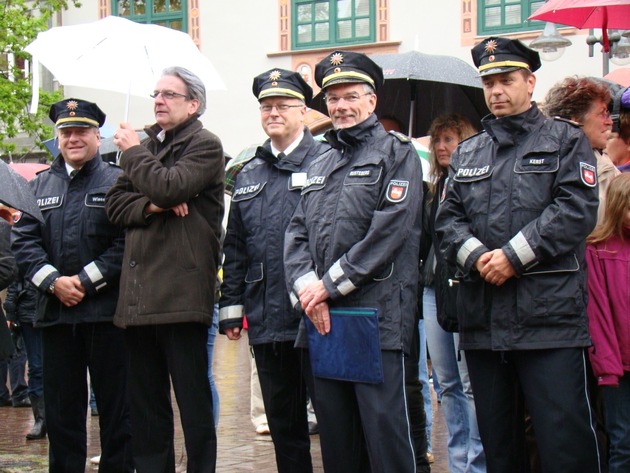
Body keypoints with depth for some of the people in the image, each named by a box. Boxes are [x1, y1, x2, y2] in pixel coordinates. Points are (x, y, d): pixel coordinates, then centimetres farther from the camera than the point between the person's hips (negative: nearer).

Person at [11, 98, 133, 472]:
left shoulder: (118, 182, 0)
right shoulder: (39, 186, 14)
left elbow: (128, 242, -8)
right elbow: (24, 241, 7)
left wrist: (86, 281, -14)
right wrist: (53, 281, -9)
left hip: (105, 311, -4)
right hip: (55, 312, 4)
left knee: (115, 403, 2)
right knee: (62, 404, 9)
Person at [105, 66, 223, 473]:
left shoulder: (205, 145, -1)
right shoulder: (147, 146, 21)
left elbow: (167, 185, -18)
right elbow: (115, 204, 11)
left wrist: (132, 152, -2)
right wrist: (152, 206, -8)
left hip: (181, 296, -7)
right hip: (139, 297, 7)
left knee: (193, 401, -2)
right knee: (145, 403, 12)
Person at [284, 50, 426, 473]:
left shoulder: (396, 153, 0)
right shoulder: (320, 166, 21)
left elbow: (389, 231, -12)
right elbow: (297, 234, 13)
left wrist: (331, 283, -12)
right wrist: (306, 285, -6)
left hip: (378, 315, -7)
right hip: (323, 319, 7)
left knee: (384, 430, -7)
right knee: (335, 434, 11)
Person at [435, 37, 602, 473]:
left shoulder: (566, 139, 6)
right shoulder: (467, 153, 20)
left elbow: (577, 209, -7)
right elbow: (448, 218, 11)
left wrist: (514, 255, -14)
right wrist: (475, 256, -10)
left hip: (549, 317, -5)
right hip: (483, 319, 5)